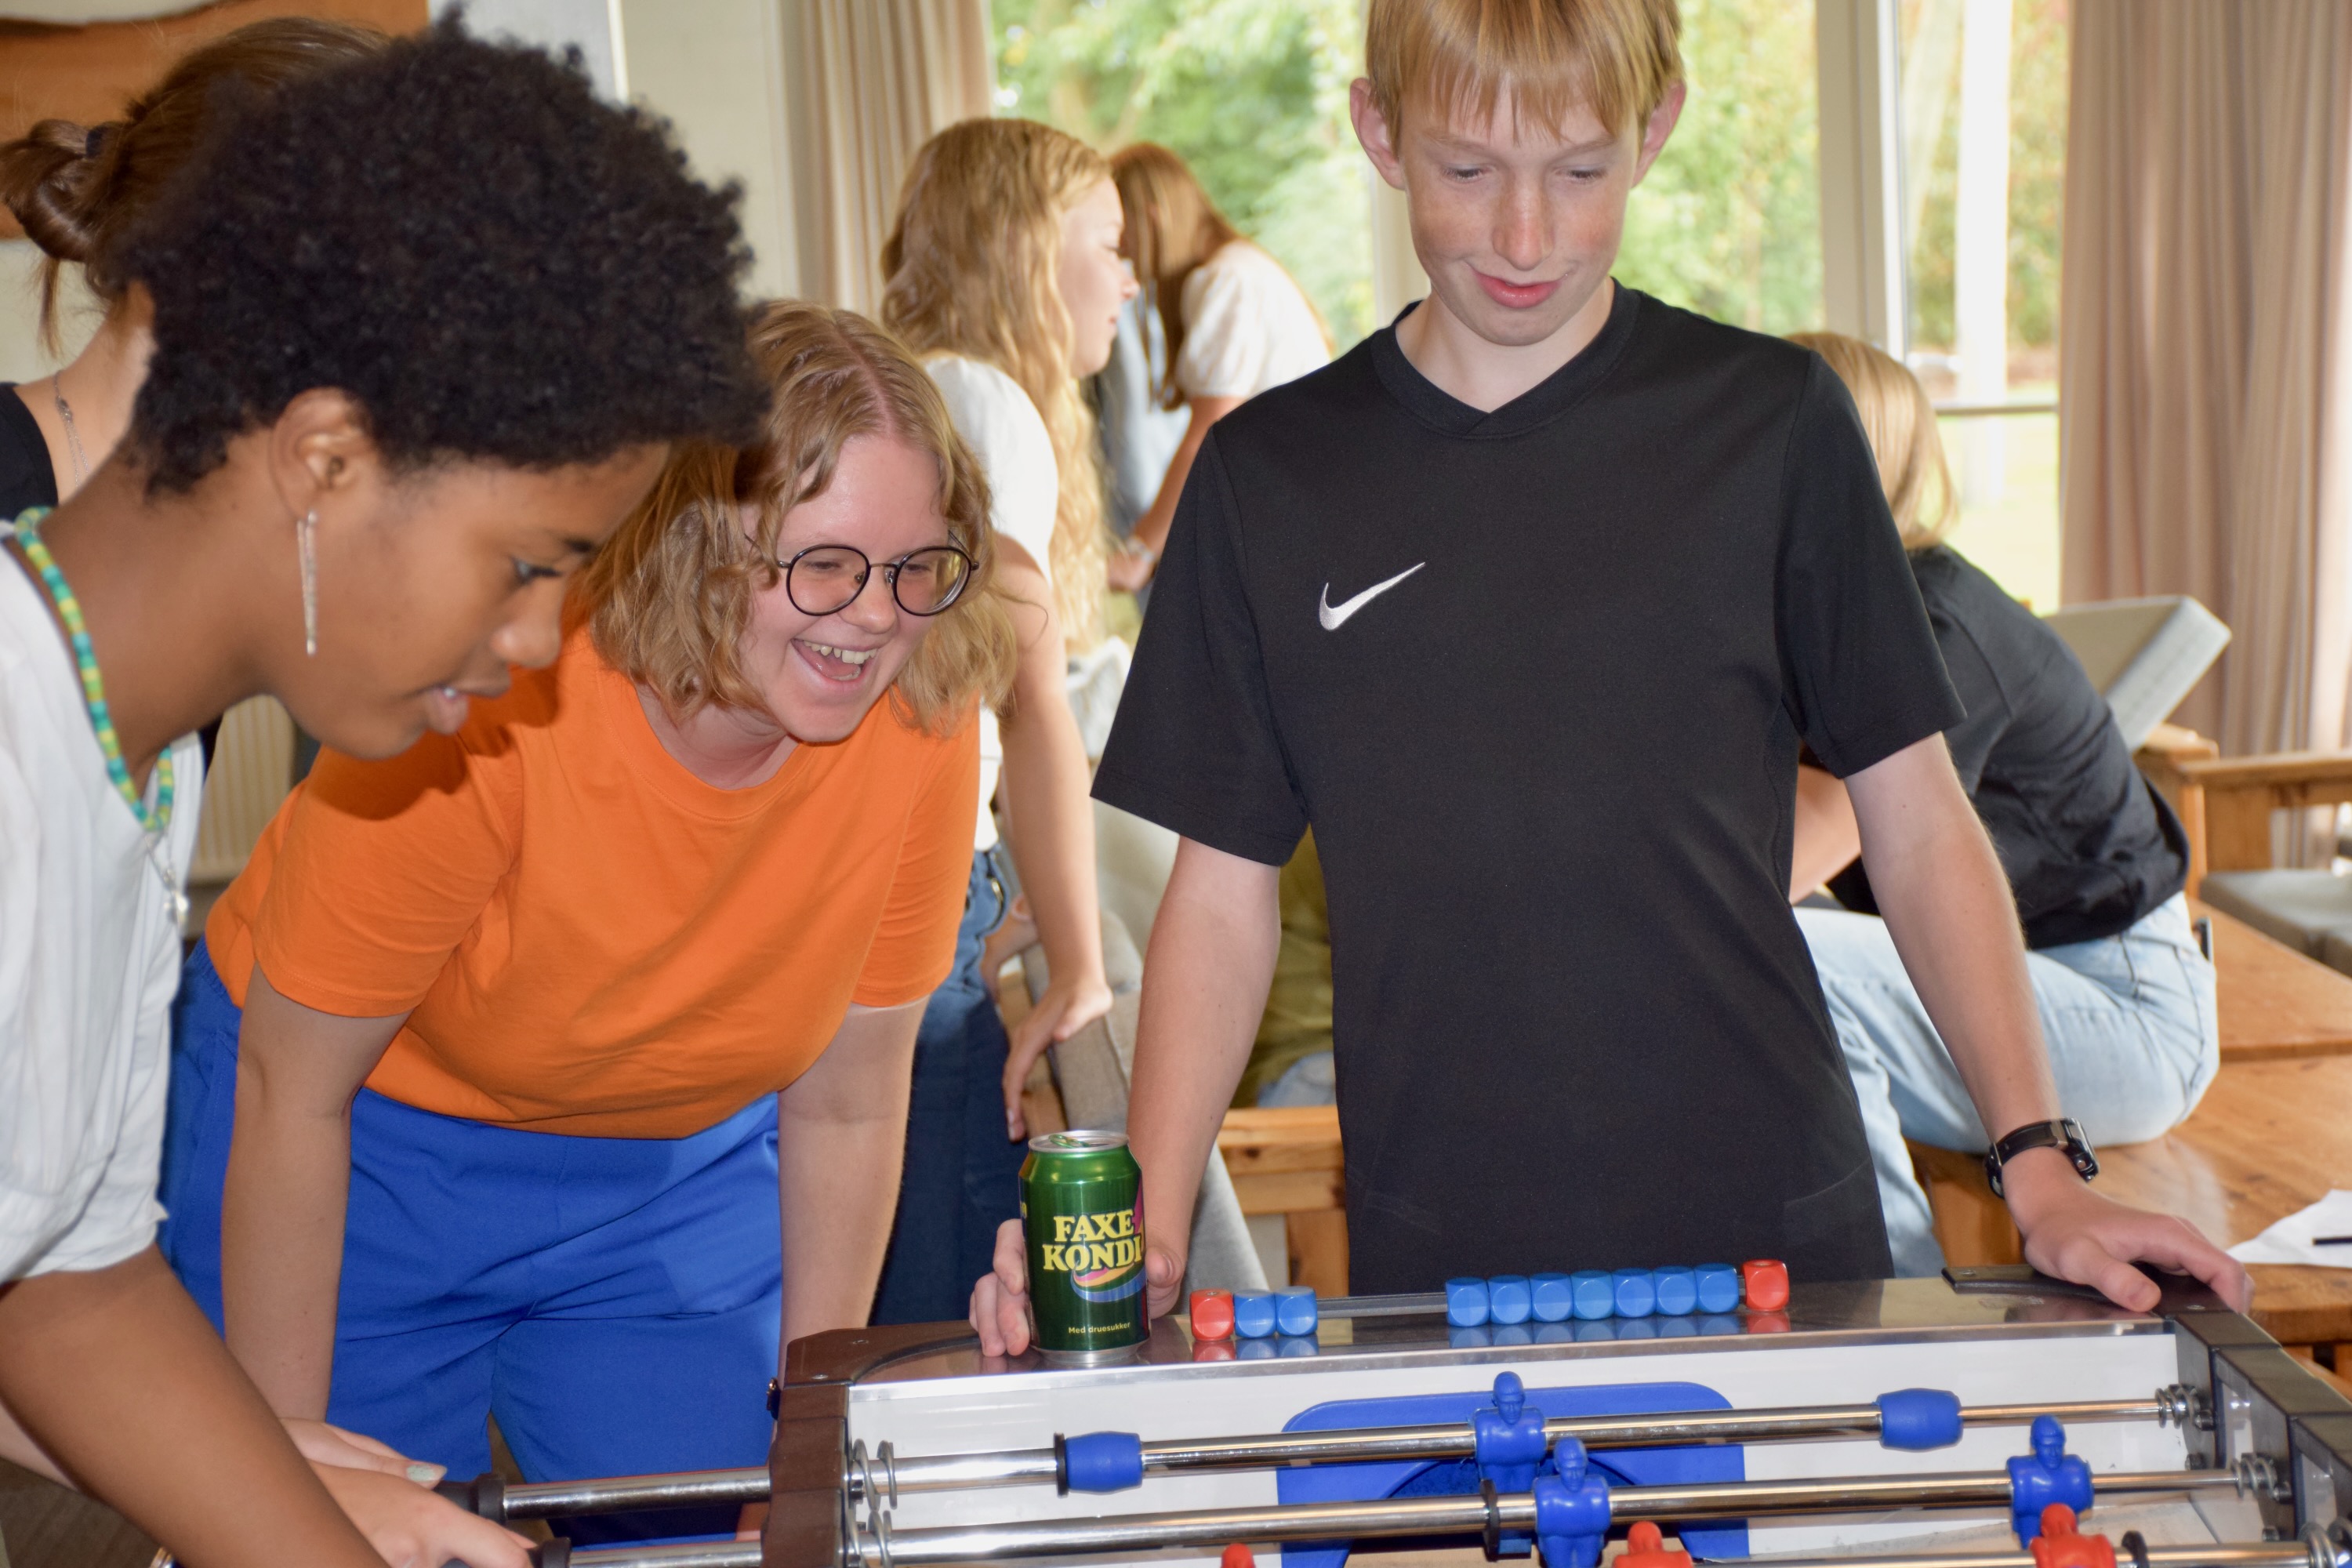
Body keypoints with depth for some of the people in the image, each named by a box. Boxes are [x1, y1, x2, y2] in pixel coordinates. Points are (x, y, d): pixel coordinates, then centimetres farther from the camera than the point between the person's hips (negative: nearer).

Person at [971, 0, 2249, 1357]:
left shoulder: (1770, 422, 0)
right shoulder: (1269, 474, 3)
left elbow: (1918, 826, 4)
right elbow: (1224, 898, 5)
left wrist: (2039, 1165, -5)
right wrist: (1147, 1232, -8)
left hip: (1772, 1233, 0)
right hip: (1432, 1273, 1)